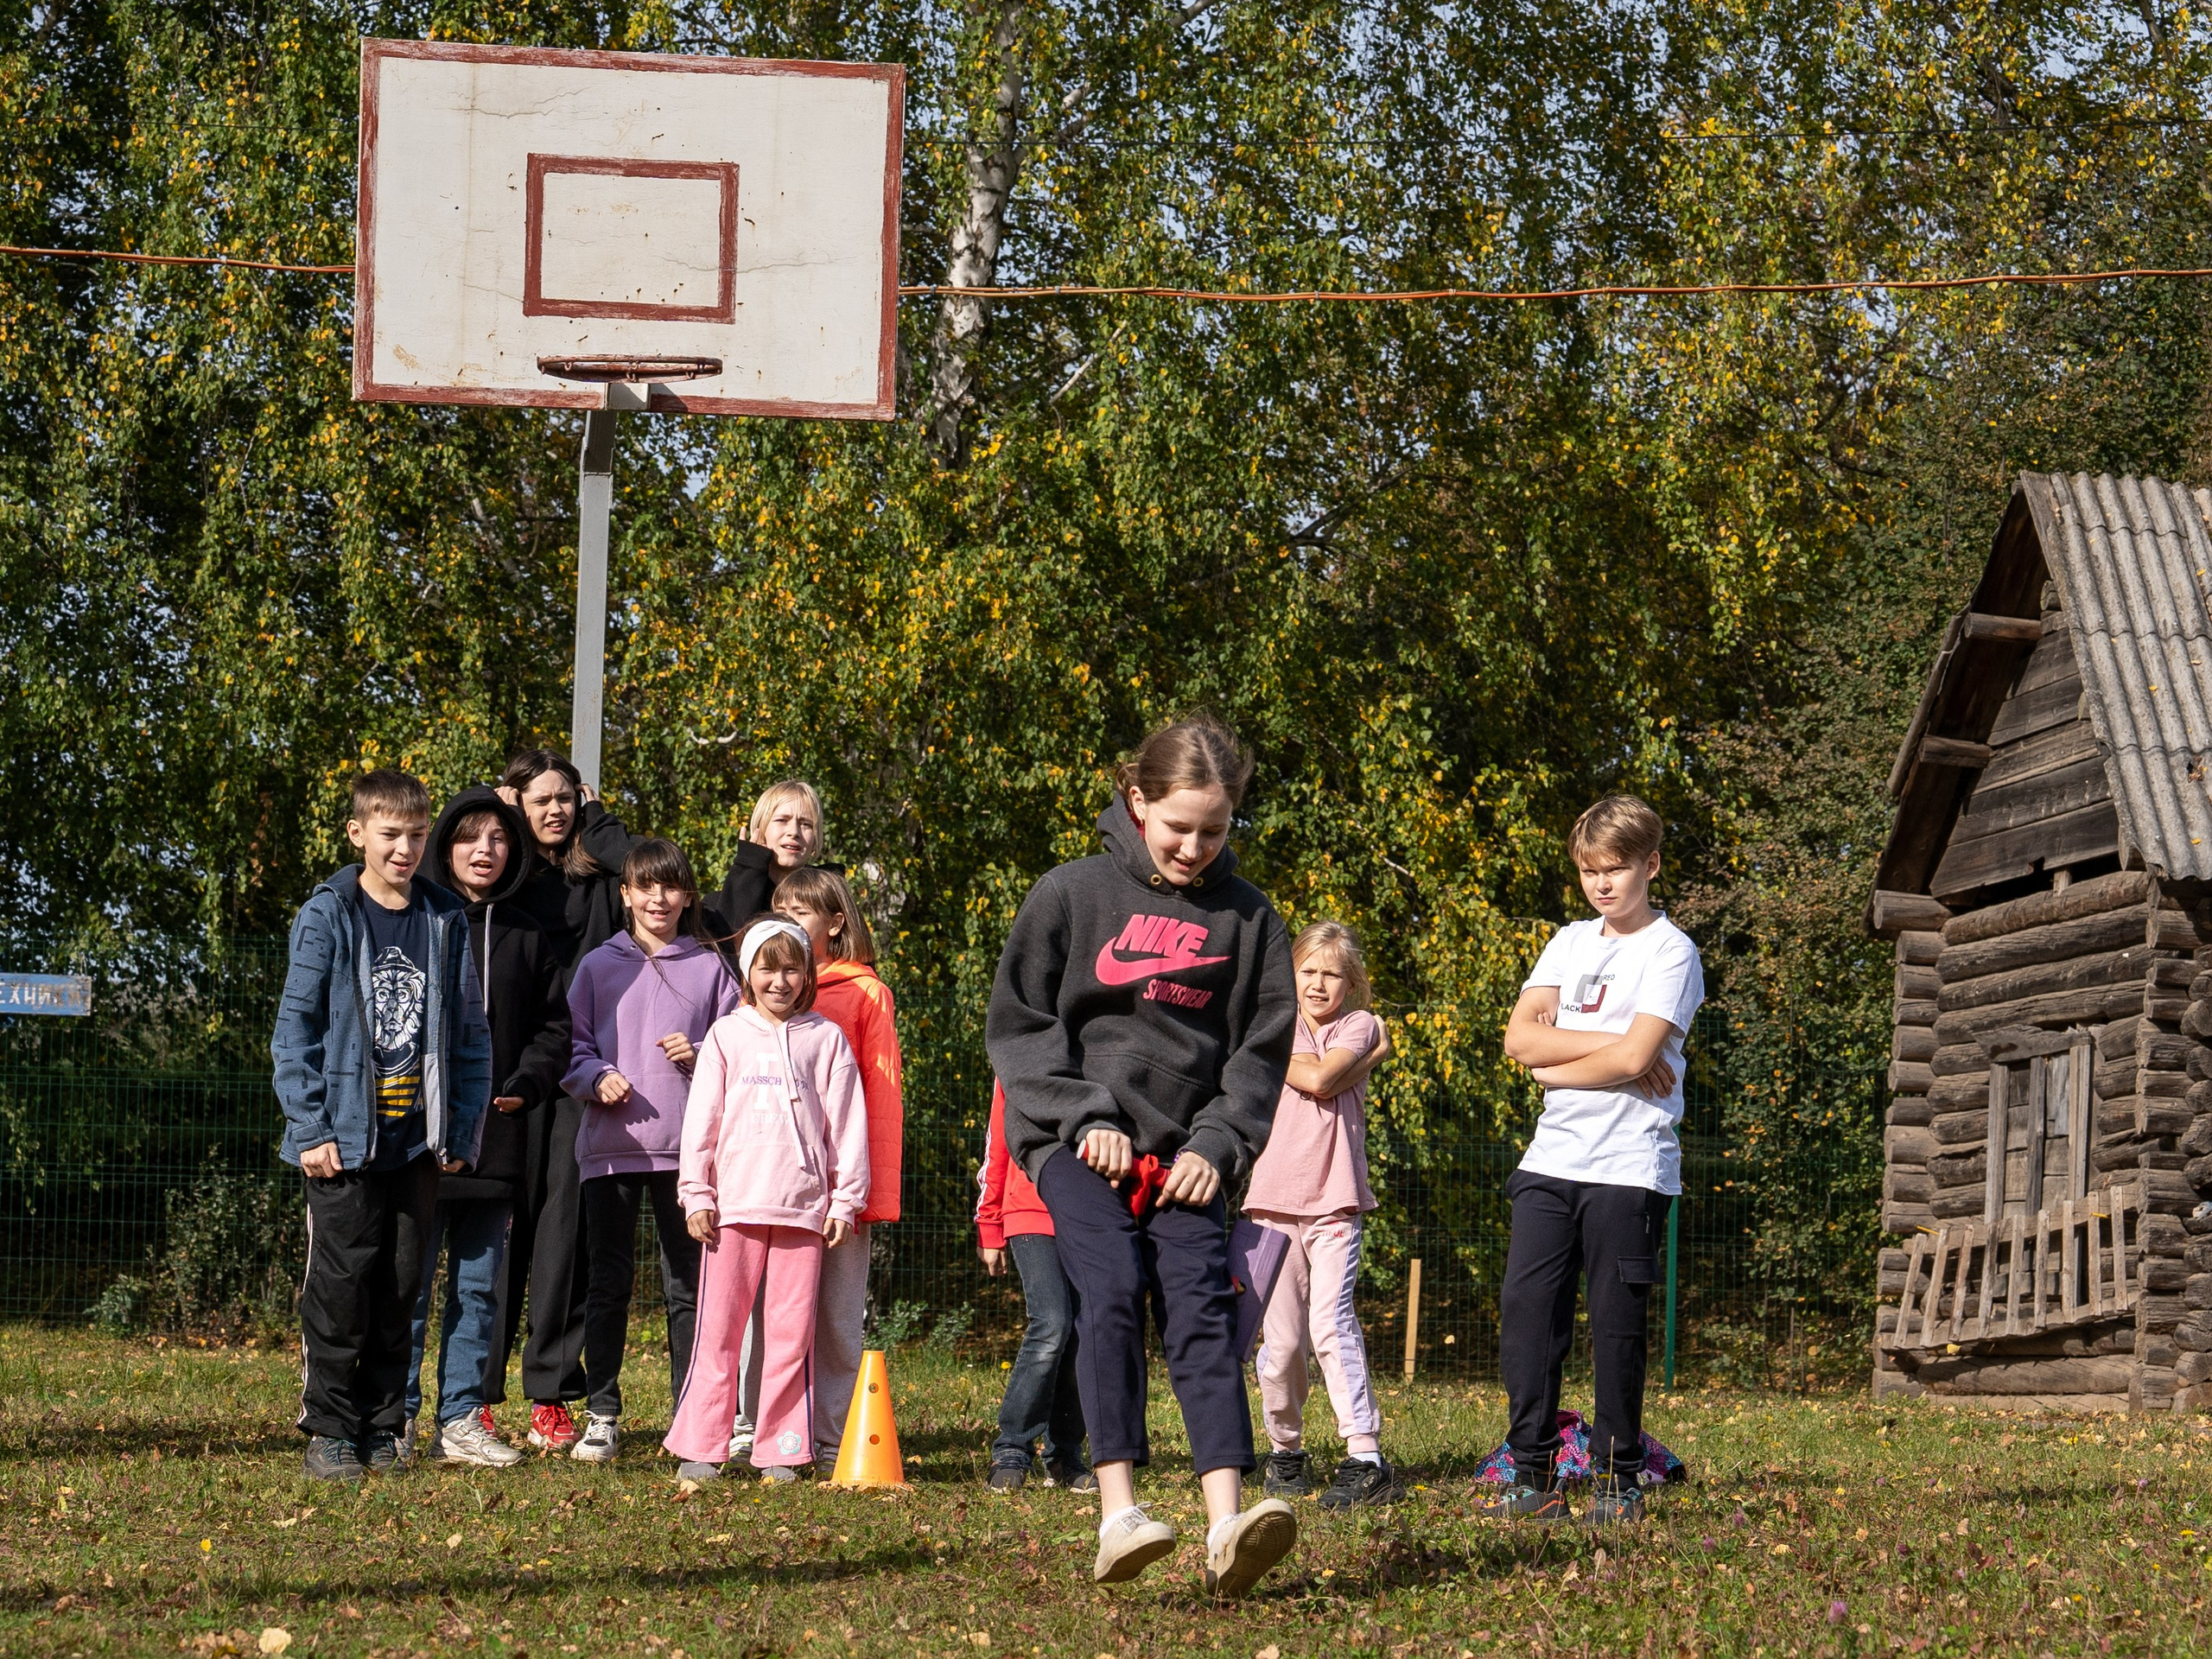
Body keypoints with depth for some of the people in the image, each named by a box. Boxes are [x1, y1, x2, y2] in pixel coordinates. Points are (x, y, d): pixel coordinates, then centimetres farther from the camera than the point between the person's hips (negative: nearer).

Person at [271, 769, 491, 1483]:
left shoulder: (446, 921, 8)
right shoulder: (328, 916, -1)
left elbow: (469, 1035, 11)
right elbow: (295, 1028, -3)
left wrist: (462, 1131, 4)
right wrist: (310, 1128, -10)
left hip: (418, 1142, 3)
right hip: (345, 1138, -3)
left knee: (401, 1285, 7)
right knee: (341, 1283, -3)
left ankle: (383, 1425, 16)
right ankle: (330, 1430, 5)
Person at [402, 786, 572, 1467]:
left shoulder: (525, 937, 12)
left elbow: (554, 1023, 15)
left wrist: (527, 1082, -2)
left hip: (495, 1141, 4)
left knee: (479, 1285, 8)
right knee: (409, 1284, -3)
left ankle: (463, 1417, 14)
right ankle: (395, 1417, 4)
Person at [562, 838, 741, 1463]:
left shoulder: (709, 967, 8)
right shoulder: (599, 966, 8)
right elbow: (572, 1048, 8)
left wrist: (701, 1055, -8)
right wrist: (598, 1078, -12)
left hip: (688, 1146, 0)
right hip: (610, 1146, 0)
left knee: (689, 1284, 3)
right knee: (609, 1283, 2)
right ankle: (601, 1414, 7)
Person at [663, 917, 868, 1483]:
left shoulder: (826, 1039, 9)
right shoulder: (727, 1036, 10)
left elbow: (847, 1123, 9)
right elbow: (701, 1118, 8)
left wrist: (846, 1201, 4)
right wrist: (696, 1194, 2)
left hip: (804, 1205, 0)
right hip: (734, 1203, 0)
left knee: (792, 1330, 0)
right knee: (719, 1327, -2)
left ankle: (781, 1450, 5)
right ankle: (701, 1446, 2)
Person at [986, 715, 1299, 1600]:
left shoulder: (1246, 917, 8)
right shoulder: (1072, 894, 1)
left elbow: (1262, 1048, 11)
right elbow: (1019, 1022, 3)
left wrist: (1219, 1142, -4)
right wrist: (1085, 1118, -8)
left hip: (1185, 1148, 2)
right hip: (1076, 1138, -2)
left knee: (1200, 1299, -14)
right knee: (1112, 1287, -21)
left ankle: (1227, 1525, -24)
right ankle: (1118, 1512, -25)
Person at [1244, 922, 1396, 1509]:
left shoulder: (1360, 1027, 6)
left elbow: (1320, 1078, -11)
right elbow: (1314, 1079, -5)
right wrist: (1368, 1055, -3)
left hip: (1335, 1200, -2)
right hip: (1275, 1198, 2)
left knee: (1331, 1323, -16)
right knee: (1282, 1339, 2)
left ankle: (1365, 1456, -20)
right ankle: (1285, 1450, 20)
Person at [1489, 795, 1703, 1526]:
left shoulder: (1670, 951, -2)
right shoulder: (1571, 942, 16)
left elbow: (1634, 1060, -14)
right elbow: (1520, 1037, 4)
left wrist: (1557, 1068, -1)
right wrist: (1609, 1043, -8)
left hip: (1629, 1165, -5)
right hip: (1552, 1157, 5)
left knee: (1616, 1323, -3)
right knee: (1525, 1306, -3)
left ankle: (1619, 1477, 7)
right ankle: (1534, 1476, 1)